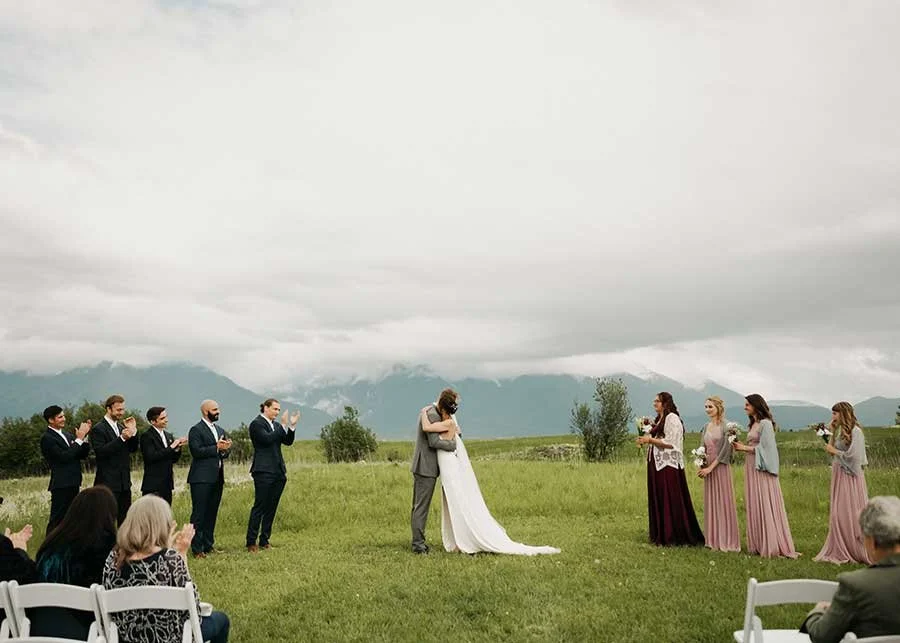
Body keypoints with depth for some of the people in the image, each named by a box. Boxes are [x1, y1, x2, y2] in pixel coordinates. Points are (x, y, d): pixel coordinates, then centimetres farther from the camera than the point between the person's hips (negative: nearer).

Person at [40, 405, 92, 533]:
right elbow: (64, 456, -20)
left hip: (73, 484, 8)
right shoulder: (47, 438, -9)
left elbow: (83, 455, 10)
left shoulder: (67, 435, 14)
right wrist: (79, 438, -18)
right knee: (57, 521, -3)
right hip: (61, 485, -8)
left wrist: (85, 436, -3)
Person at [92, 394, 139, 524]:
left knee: (125, 517, 9)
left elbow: (133, 449, 13)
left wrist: (133, 432, -3)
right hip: (108, 483, -7)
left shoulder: (121, 427, 15)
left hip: (124, 482, 7)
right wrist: (121, 438, -26)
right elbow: (100, 452, -20)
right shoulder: (98, 429, -8)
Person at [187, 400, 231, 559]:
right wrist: (216, 447, -17)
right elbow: (196, 451, -17)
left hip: (217, 478, 8)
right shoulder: (196, 430, -5)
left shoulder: (220, 430, 19)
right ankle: (197, 549, -2)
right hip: (202, 478, -8)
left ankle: (208, 545, 19)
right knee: (199, 514, -5)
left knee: (212, 514, 11)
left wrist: (225, 449, -2)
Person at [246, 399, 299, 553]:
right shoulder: (256, 424, -6)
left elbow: (288, 442, 8)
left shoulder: (276, 425, 15)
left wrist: (292, 426, -5)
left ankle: (264, 541, 15)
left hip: (278, 472, 7)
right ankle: (251, 543, 3)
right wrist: (283, 425, -19)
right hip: (264, 472, -7)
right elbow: (268, 439, -20)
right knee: (259, 506, -4)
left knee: (271, 507, 8)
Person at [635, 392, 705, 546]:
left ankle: (672, 536, 1)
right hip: (657, 464, 9)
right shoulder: (659, 419, 16)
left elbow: (670, 443, -18)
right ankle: (660, 535, 16)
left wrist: (650, 439, -17)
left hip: (668, 465, -9)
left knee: (670, 501, -5)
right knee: (658, 500, 10)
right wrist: (646, 439, 8)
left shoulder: (672, 418, -11)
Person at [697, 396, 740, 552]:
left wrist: (711, 467, -15)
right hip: (708, 468, 7)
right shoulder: (706, 427, 12)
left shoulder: (726, 426, -8)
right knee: (710, 503, 8)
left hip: (721, 467, -6)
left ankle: (726, 540, 6)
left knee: (723, 502, -2)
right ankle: (714, 539, 15)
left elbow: (726, 449, -14)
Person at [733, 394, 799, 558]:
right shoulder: (754, 424, 16)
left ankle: (772, 546, 1)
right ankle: (758, 544, 14)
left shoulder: (765, 424, -11)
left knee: (766, 507, -5)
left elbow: (764, 448, -16)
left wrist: (744, 448, -11)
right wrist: (741, 445, 2)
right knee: (754, 507, 9)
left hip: (762, 469, -9)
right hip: (751, 468, 9)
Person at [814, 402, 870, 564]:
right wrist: (832, 432, 8)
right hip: (839, 476, 9)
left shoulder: (855, 432, -12)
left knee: (851, 514, -4)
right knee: (838, 515, 10)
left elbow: (853, 456, -19)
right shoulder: (841, 431, 14)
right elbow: (833, 451, 12)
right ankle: (842, 552, 16)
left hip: (850, 477, -9)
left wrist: (834, 451, -9)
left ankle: (861, 552, 6)